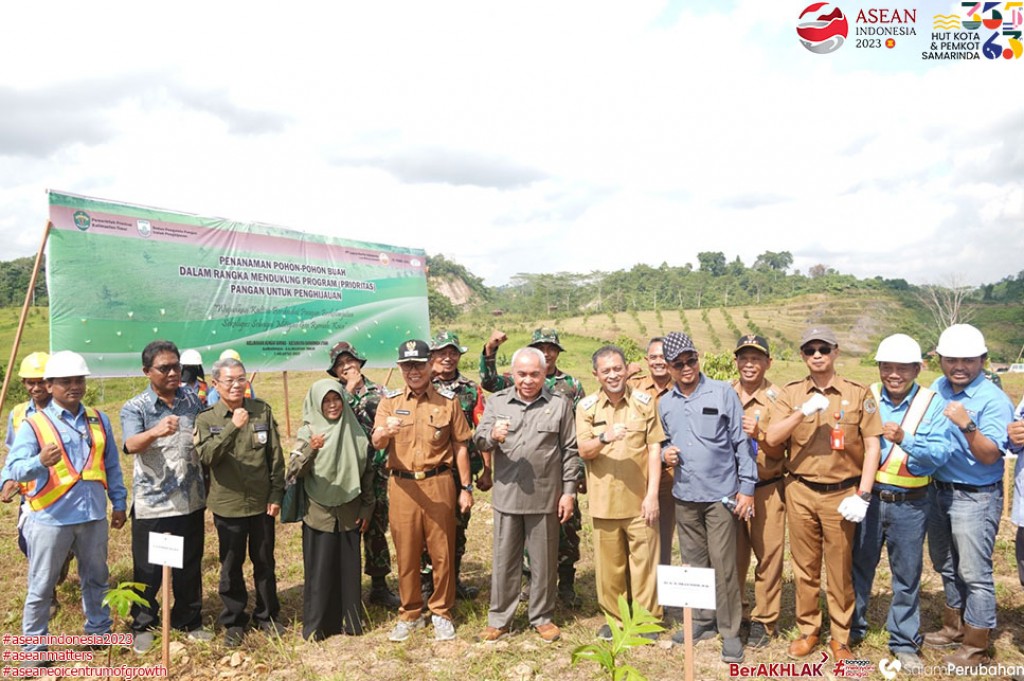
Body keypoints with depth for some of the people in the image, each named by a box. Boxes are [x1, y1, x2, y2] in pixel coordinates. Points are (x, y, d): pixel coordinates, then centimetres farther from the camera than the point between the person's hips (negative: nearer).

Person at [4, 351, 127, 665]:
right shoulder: (34, 423, -8)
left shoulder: (99, 420, 5)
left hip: (93, 515, 4)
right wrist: (41, 460, -39)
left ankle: (99, 630, 35)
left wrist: (119, 502, 10)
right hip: (51, 519, -4)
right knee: (41, 586, 8)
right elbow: (15, 468, -18)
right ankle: (33, 646, 22)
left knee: (96, 578, 18)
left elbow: (112, 466, 11)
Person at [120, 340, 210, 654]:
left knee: (190, 567, 15)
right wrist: (156, 431, -49)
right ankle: (142, 626, 29)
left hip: (191, 502, 4)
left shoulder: (193, 400, 3)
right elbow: (131, 445, -28)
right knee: (148, 570, 9)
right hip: (152, 505, -3)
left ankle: (189, 621, 33)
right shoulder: (134, 408, -9)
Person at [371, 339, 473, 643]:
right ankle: (409, 614, 26)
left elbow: (460, 446, 5)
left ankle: (442, 613, 23)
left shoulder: (448, 401, 2)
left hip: (438, 483, -1)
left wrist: (466, 487, 3)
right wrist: (385, 431, -34)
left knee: (442, 552, 5)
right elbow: (377, 443, -11)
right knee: (406, 554, 9)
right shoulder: (390, 401, 3)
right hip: (402, 486, 1)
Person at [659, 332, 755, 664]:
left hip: (721, 494, -4)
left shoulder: (723, 392, -6)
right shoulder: (664, 403, 7)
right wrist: (665, 452, -4)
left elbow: (742, 441, -5)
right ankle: (702, 621, 29)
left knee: (723, 565, -1)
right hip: (684, 495, 4)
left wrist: (747, 487, -8)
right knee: (694, 563, 14)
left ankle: (730, 631, 12)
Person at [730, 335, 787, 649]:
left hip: (766, 488, -2)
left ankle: (764, 621, 19)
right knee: (733, 554, 11)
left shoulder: (777, 398, -4)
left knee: (768, 555, 4)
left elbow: (780, 449, -5)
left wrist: (758, 433, -22)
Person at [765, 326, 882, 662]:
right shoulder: (791, 393, 2)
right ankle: (808, 630, 27)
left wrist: (863, 496, -8)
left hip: (841, 493, -1)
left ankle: (840, 637, 23)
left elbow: (872, 445, -2)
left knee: (840, 569, 8)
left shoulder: (858, 393, -1)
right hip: (800, 492, 1)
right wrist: (804, 411, -22)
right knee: (805, 567, 11)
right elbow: (771, 438, -7)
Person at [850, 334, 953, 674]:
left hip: (909, 504, -1)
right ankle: (853, 628, 33)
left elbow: (940, 454, -15)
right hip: (867, 497, 1)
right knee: (859, 566, 14)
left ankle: (904, 642, 29)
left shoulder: (932, 404, -5)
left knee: (907, 575, 12)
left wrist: (904, 439, -29)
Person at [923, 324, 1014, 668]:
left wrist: (967, 426, -37)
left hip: (975, 497, -7)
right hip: (938, 490, 7)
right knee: (947, 566, 21)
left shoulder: (993, 400, -17)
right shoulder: (936, 389, 3)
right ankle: (954, 626, 39)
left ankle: (976, 647, 17)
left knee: (974, 574, 3)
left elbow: (989, 456, -23)